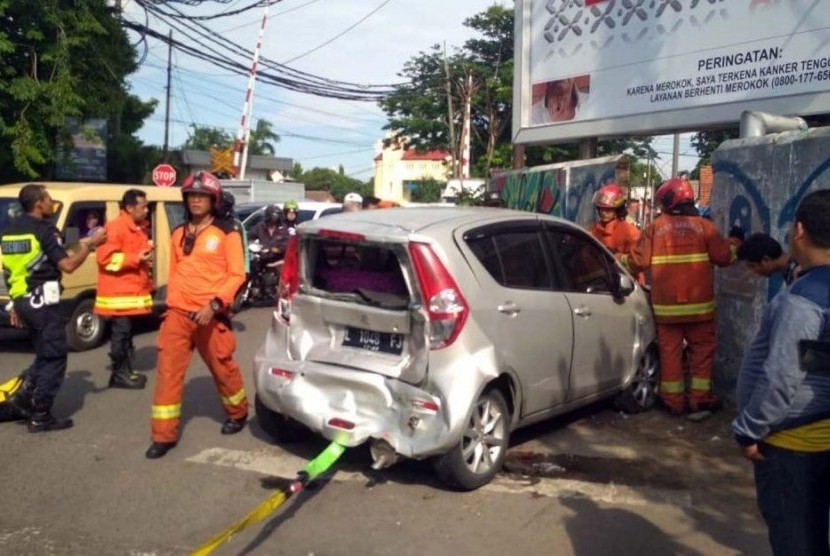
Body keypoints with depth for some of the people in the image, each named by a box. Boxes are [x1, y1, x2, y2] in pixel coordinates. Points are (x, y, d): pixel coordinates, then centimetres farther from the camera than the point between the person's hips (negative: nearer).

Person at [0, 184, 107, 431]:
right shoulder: (44, 229, -13)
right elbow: (67, 265, -18)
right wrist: (90, 244, -6)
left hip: (23, 301, 8)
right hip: (42, 302, -8)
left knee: (44, 354, 22)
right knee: (54, 357, 1)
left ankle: (25, 394, 10)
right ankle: (41, 416, 3)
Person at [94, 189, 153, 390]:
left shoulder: (137, 229, 16)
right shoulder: (115, 227, -14)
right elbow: (105, 257, -21)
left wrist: (145, 256, 11)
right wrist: (136, 259, -22)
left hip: (133, 290, 9)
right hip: (119, 292, -9)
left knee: (127, 332, 13)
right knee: (121, 332, -6)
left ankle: (126, 371, 20)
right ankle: (119, 374, 1)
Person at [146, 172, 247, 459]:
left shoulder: (226, 233, -4)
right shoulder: (179, 233, 12)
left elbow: (236, 275, -8)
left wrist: (214, 305, -17)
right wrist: (171, 302, 13)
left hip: (210, 314, -4)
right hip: (177, 313, 4)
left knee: (223, 368, 10)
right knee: (168, 371, -2)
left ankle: (238, 414, 36)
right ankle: (164, 435, 6)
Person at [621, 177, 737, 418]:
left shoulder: (655, 227, -1)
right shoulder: (703, 225, -2)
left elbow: (638, 261, -3)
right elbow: (724, 257, -1)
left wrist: (622, 261, 18)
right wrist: (731, 246, 22)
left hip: (666, 304, 1)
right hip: (699, 303, 0)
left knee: (670, 351, 9)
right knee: (702, 349, 11)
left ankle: (673, 402, 15)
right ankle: (699, 401, 11)